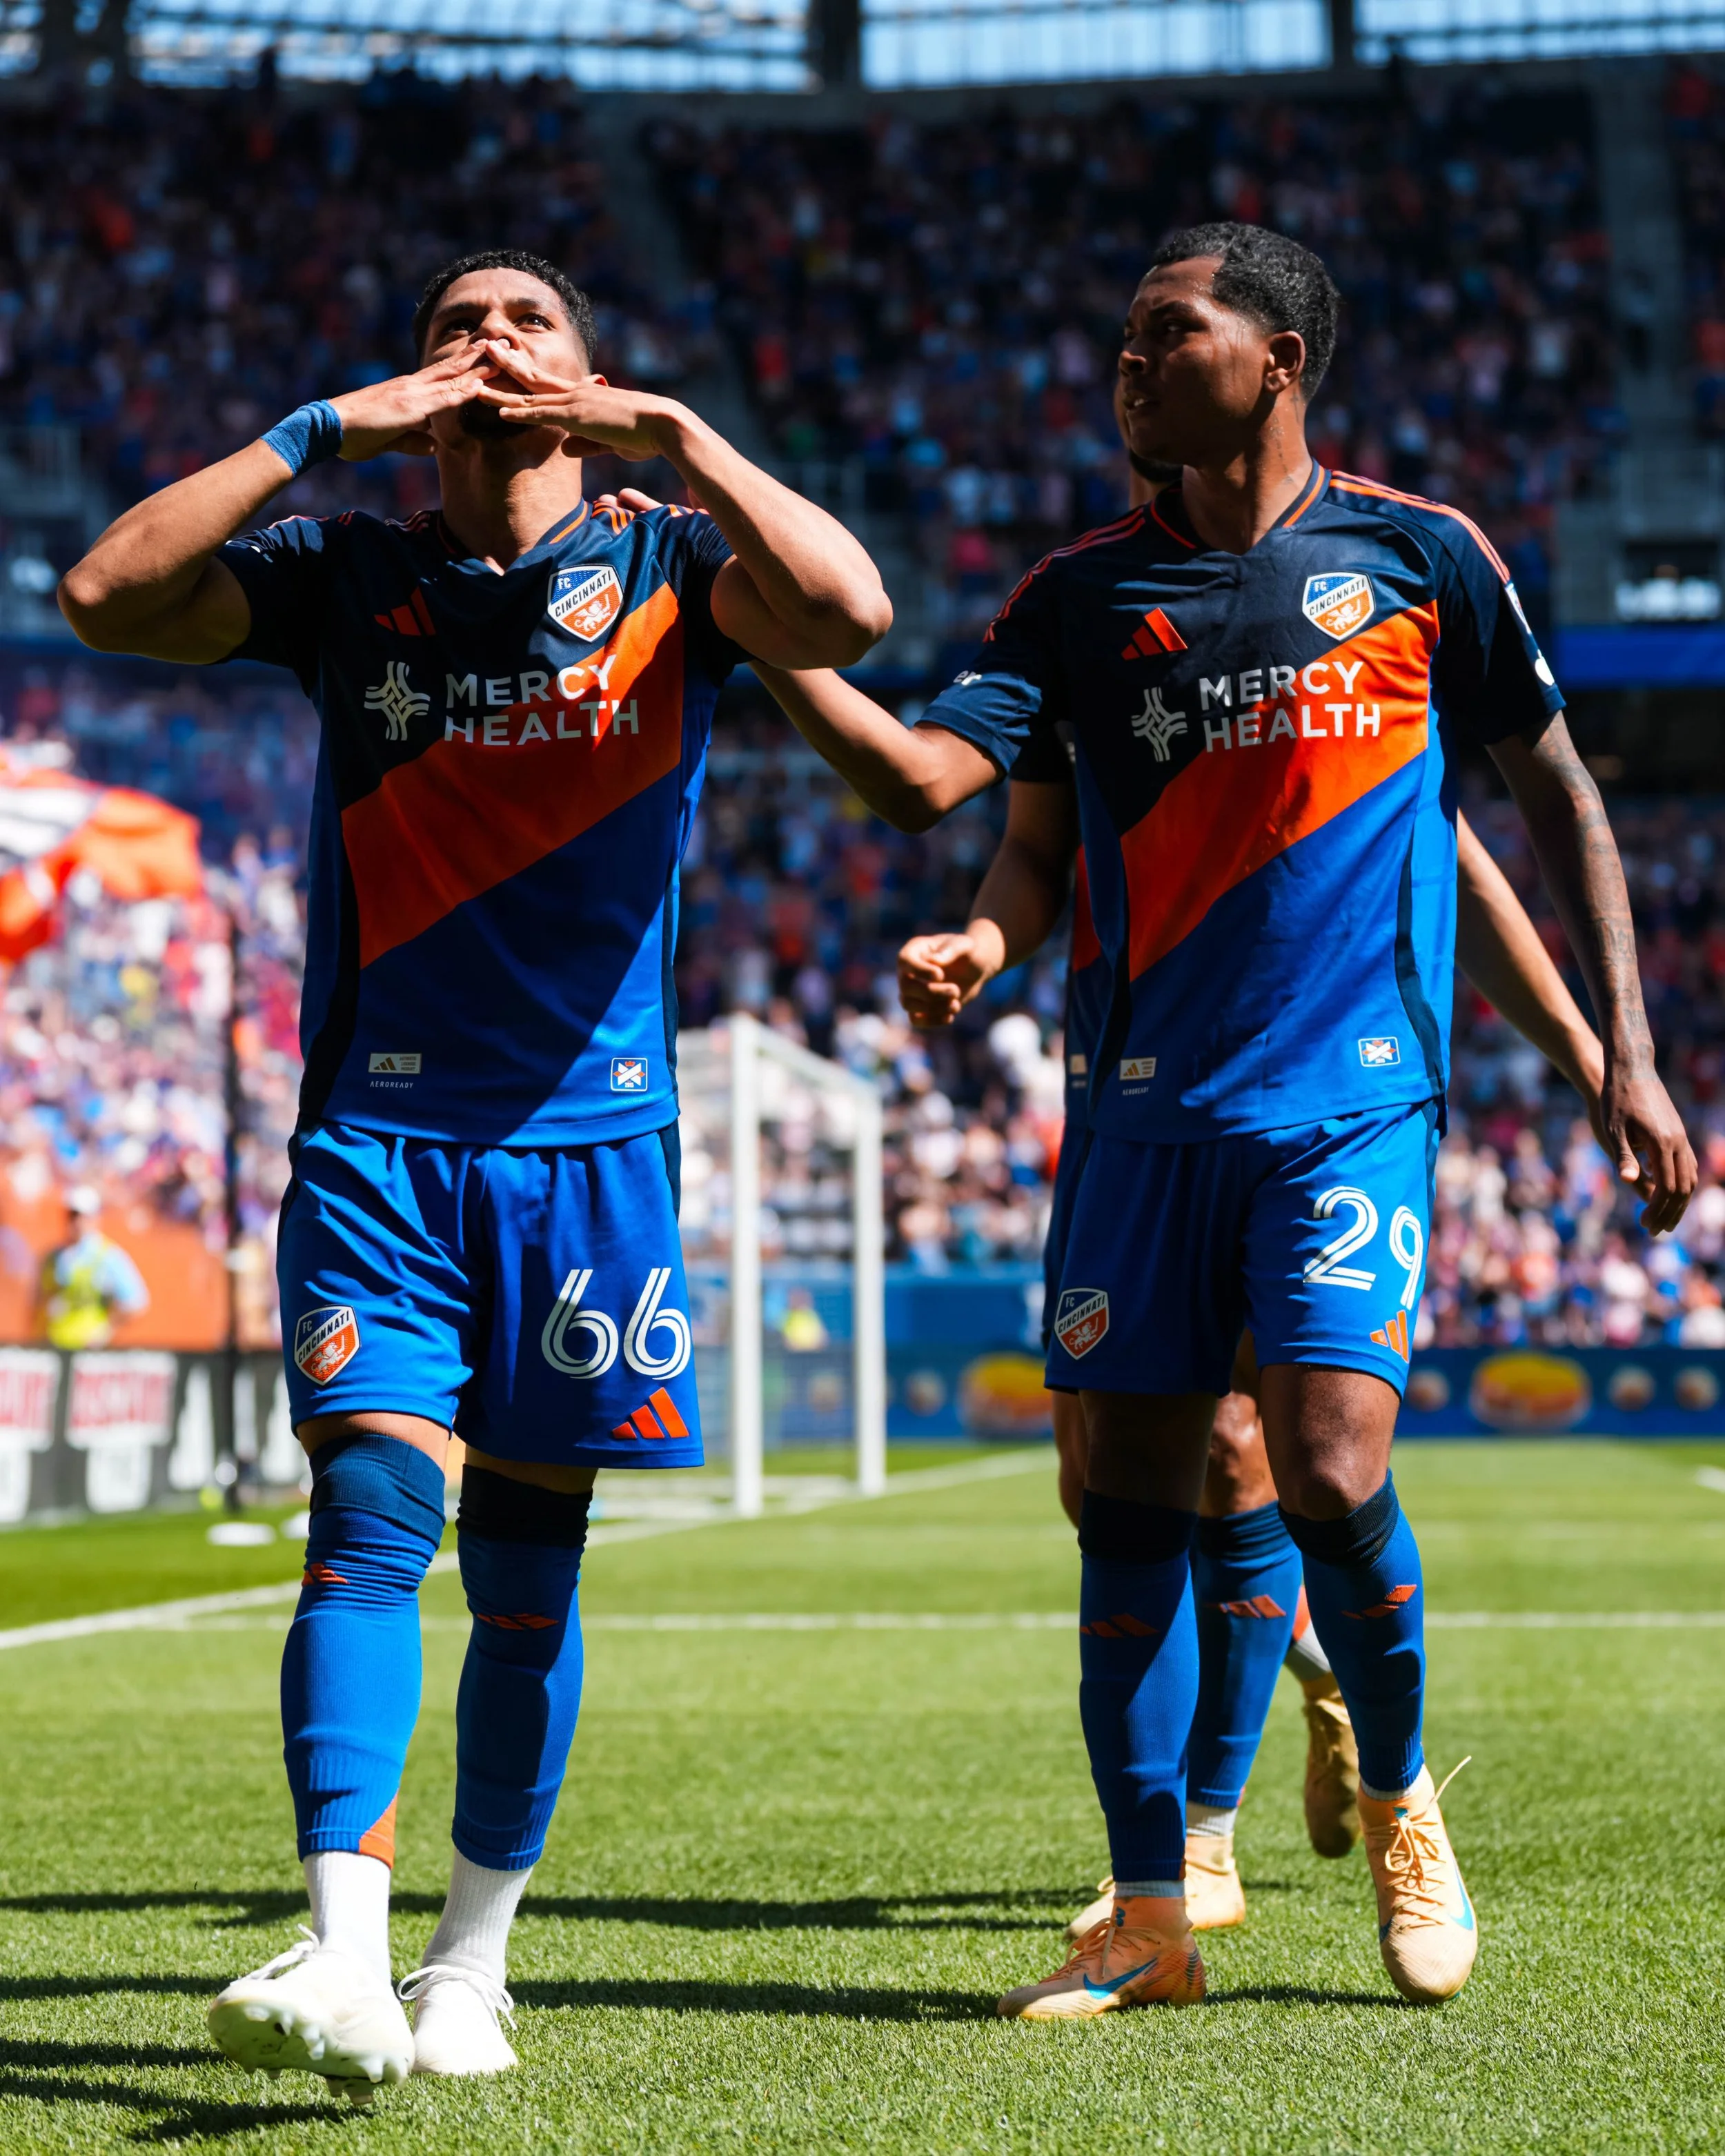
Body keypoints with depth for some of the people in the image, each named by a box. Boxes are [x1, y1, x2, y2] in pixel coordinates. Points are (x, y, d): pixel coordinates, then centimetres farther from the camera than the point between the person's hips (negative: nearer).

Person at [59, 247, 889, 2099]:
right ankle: (341, 1964, -24)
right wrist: (325, 429, -7)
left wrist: (669, 429, -13)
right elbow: (106, 595, -6)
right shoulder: (344, 576, 8)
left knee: (528, 1559, 5)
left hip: (587, 1133, 0)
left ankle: (473, 1960, 19)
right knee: (373, 1513, -15)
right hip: (377, 1132, 0)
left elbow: (847, 613, -15)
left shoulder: (665, 570, 5)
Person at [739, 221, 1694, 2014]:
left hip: (1353, 1099, -3)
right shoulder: (1087, 593, 7)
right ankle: (1149, 1918, 11)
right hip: (1154, 1108, 3)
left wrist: (1624, 1054, 6)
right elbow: (924, 774, -5)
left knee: (1330, 1476, -15)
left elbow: (1553, 789, 10)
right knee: (1130, 1498, 1)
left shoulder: (1416, 554, 2)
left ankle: (1398, 1802, 14)